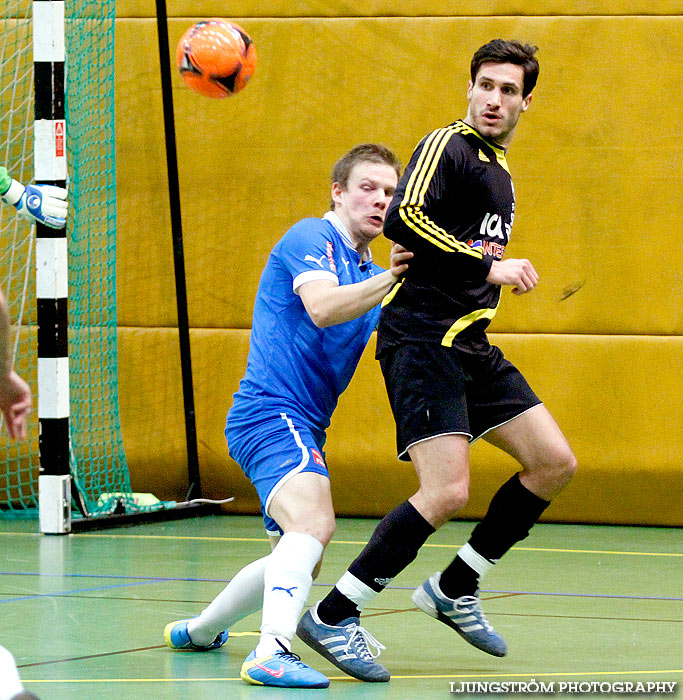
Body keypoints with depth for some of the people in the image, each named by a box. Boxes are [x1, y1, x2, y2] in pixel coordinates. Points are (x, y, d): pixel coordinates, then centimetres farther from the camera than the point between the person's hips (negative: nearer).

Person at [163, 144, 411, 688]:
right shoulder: (312, 238, -6)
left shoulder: (369, 273, 20)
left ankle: (198, 631, 42)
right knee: (313, 521, -34)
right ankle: (272, 652, -49)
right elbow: (321, 308, -25)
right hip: (270, 413, -10)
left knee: (298, 557, 24)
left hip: (303, 427, 10)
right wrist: (389, 279, -38)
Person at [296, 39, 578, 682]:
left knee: (554, 463, 7)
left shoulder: (499, 169, 21)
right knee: (447, 491, -20)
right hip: (421, 339, -9)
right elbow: (403, 219, -24)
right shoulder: (447, 147, -8)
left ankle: (453, 591, 17)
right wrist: (488, 266, -22)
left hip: (470, 345, 9)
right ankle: (331, 616, -12)